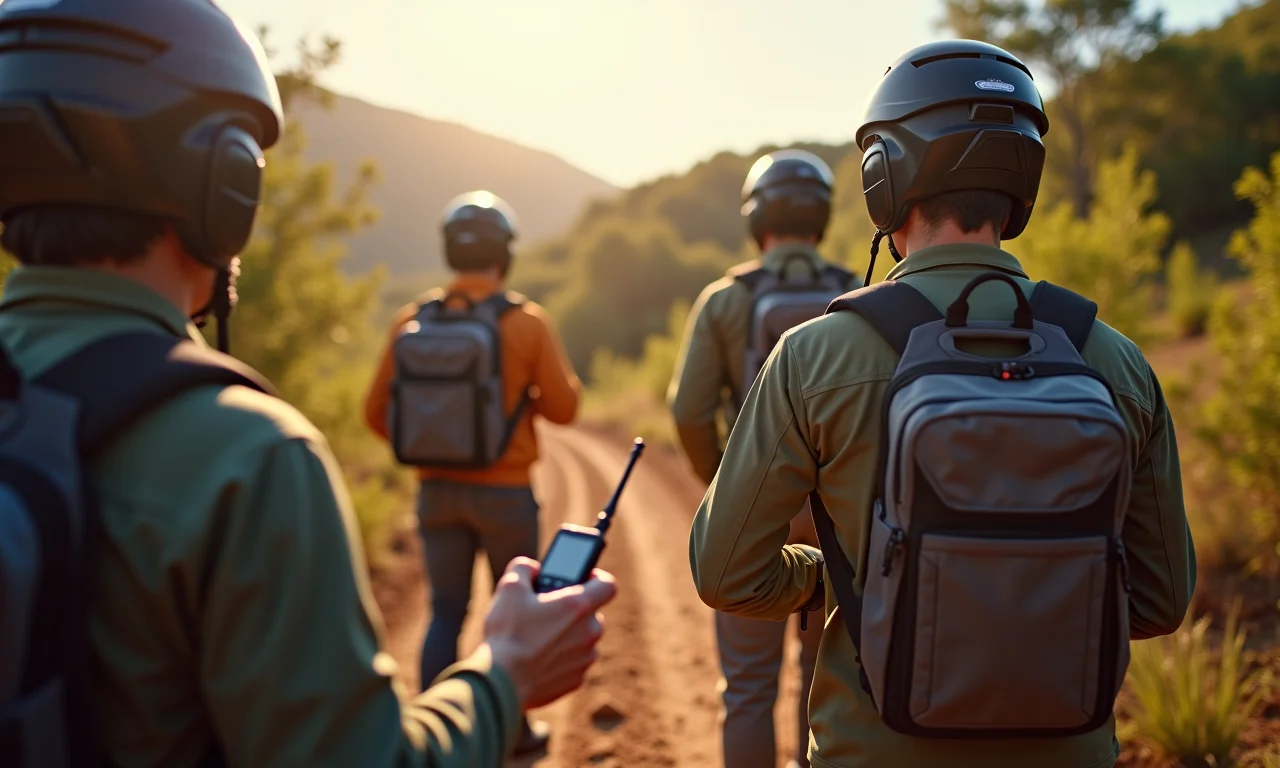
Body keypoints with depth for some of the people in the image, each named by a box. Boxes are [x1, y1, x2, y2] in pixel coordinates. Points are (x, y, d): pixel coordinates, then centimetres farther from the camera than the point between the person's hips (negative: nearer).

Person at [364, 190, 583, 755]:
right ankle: (515, 728, 28)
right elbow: (563, 407, -6)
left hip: (436, 491, 3)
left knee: (446, 614, 13)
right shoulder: (527, 322, -12)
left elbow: (378, 411, 1)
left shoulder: (412, 319, -3)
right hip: (505, 492, -2)